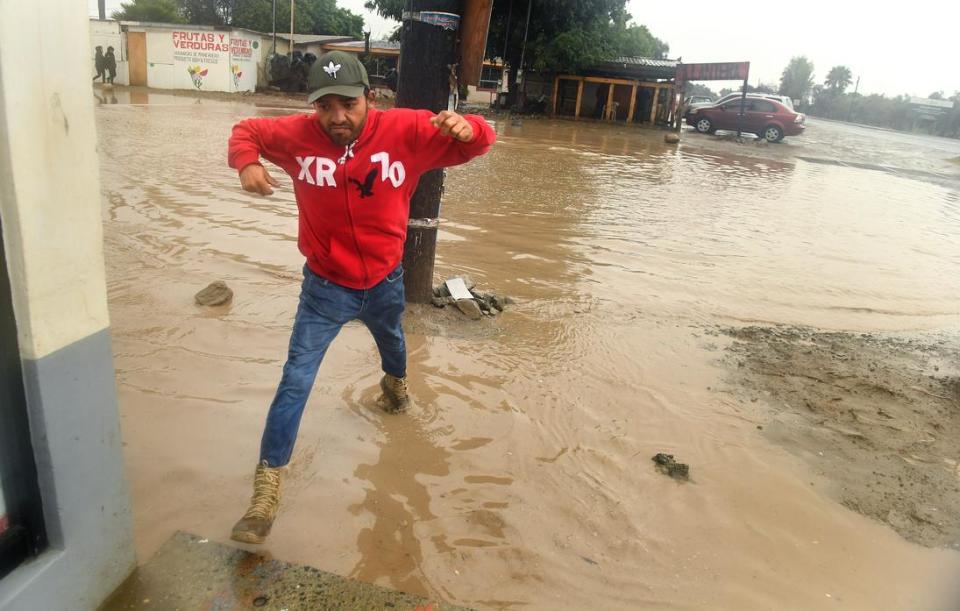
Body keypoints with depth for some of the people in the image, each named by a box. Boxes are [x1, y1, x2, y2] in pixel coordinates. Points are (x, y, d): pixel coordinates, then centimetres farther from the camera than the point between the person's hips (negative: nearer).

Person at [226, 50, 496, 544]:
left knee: (391, 343, 32)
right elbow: (246, 132, 2)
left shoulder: (405, 130, -18)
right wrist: (247, 164, -21)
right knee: (296, 379, -6)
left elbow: (478, 141, -16)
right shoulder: (298, 134, -15)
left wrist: (466, 128, -41)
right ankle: (267, 487, 5)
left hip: (385, 281, 2)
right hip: (325, 286, -1)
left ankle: (394, 382, 69)